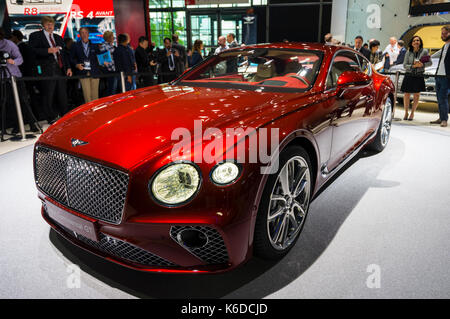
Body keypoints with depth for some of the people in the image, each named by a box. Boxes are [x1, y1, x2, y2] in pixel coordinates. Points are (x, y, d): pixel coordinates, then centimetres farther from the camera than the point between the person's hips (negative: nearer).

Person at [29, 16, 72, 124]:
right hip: (47, 70, -5)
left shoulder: (58, 38, 22)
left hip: (60, 69, 5)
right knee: (48, 95, -3)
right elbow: (32, 51, -7)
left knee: (63, 94, 8)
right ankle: (51, 118, 6)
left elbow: (64, 53, 22)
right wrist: (48, 50, -17)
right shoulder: (35, 36, 5)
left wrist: (68, 67, 10)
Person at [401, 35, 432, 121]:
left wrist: (422, 64, -16)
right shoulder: (408, 53, 1)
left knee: (416, 96, 4)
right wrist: (413, 66, -17)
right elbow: (404, 65, -1)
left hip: (419, 76, 0)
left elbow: (430, 63, 3)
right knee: (406, 95, 0)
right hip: (409, 76, 0)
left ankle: (412, 113, 19)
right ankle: (406, 112, 18)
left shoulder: (424, 51, 0)